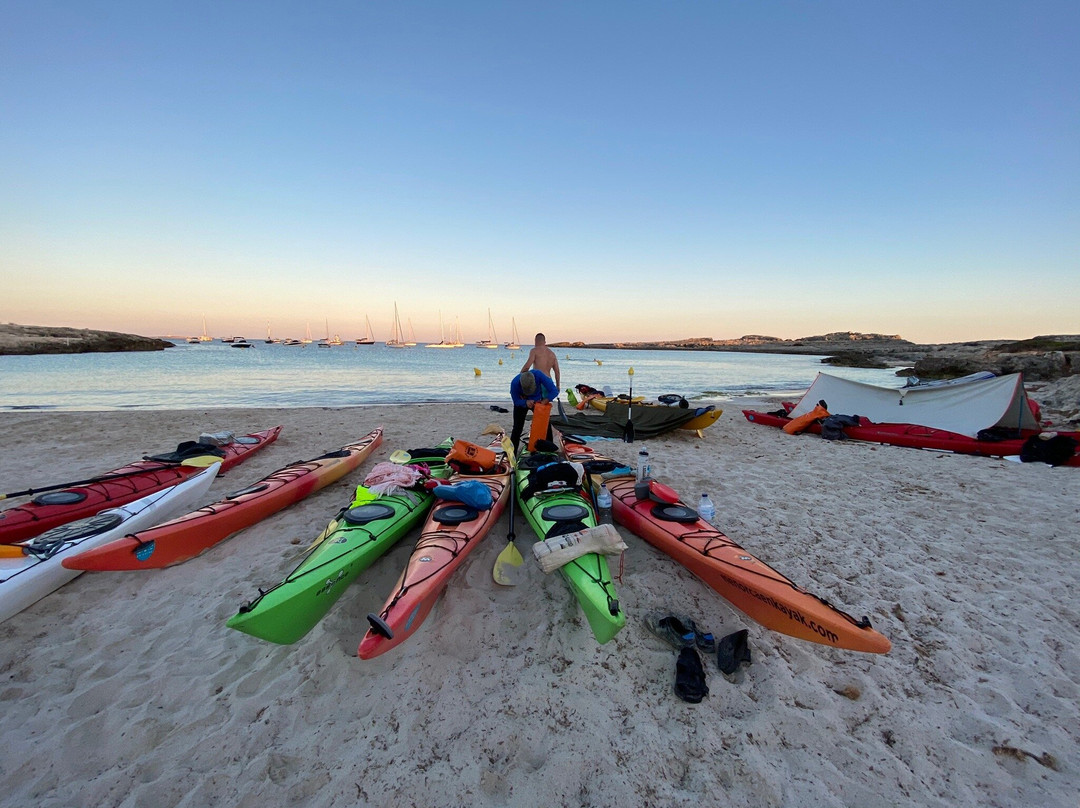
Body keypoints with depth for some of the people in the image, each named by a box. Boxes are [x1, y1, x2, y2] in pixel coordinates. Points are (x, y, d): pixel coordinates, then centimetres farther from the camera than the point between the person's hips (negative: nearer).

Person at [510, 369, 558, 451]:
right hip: (522, 402, -1)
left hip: (537, 400, 1)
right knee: (517, 428, -8)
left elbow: (554, 390, -33)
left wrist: (544, 402, -43)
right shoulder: (515, 383, -36)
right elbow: (516, 401, -21)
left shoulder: (539, 375, -37)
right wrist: (526, 402, -42)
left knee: (546, 425, 0)